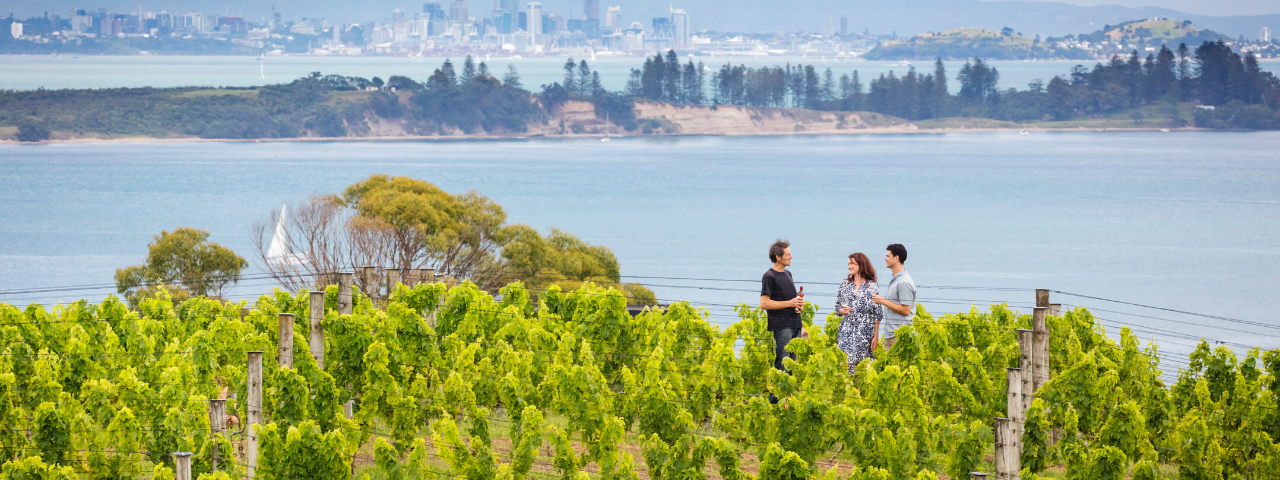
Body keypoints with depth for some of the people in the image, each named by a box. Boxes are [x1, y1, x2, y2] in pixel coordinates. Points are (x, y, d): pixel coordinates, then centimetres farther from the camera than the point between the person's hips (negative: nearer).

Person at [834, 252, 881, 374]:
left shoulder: (872, 286, 1)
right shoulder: (845, 284, 12)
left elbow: (877, 314, 1)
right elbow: (837, 307, 18)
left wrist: (876, 336, -3)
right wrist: (842, 310, -7)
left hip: (864, 331, -3)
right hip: (846, 331, 3)